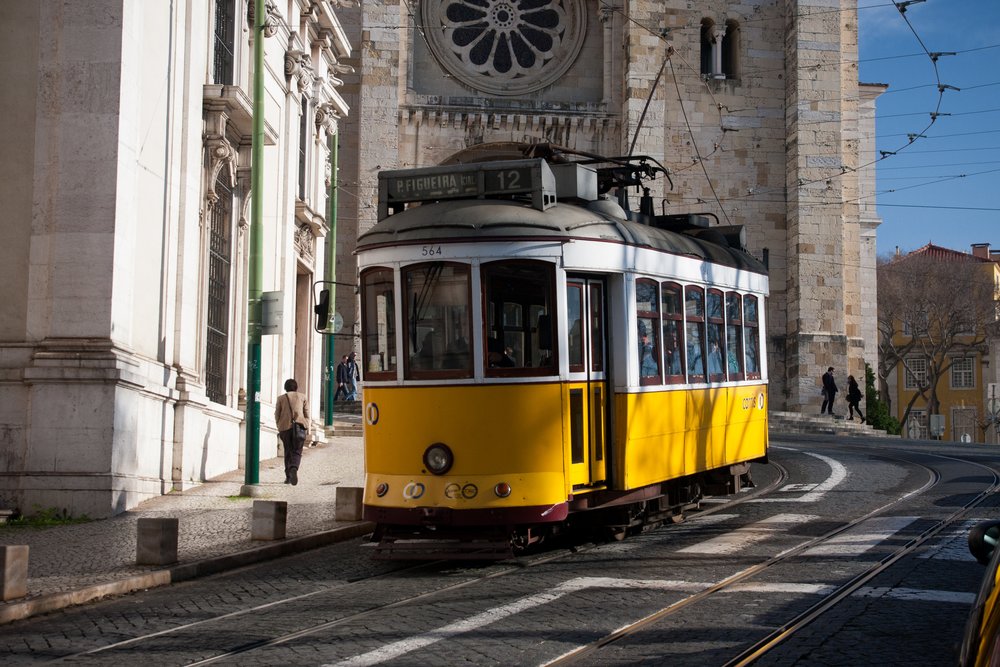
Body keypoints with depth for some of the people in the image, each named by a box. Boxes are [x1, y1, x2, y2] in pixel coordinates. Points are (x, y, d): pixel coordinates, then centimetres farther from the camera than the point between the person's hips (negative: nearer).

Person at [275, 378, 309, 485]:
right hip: (299, 426, -1)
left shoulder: (281, 398, 9)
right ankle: (294, 468, -30)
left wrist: (279, 428, 17)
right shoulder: (302, 397, 9)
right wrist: (307, 428, 13)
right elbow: (307, 414, 7)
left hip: (285, 427, 1)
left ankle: (288, 476, 10)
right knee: (297, 451, -2)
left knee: (288, 452, 13)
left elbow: (277, 415, 7)